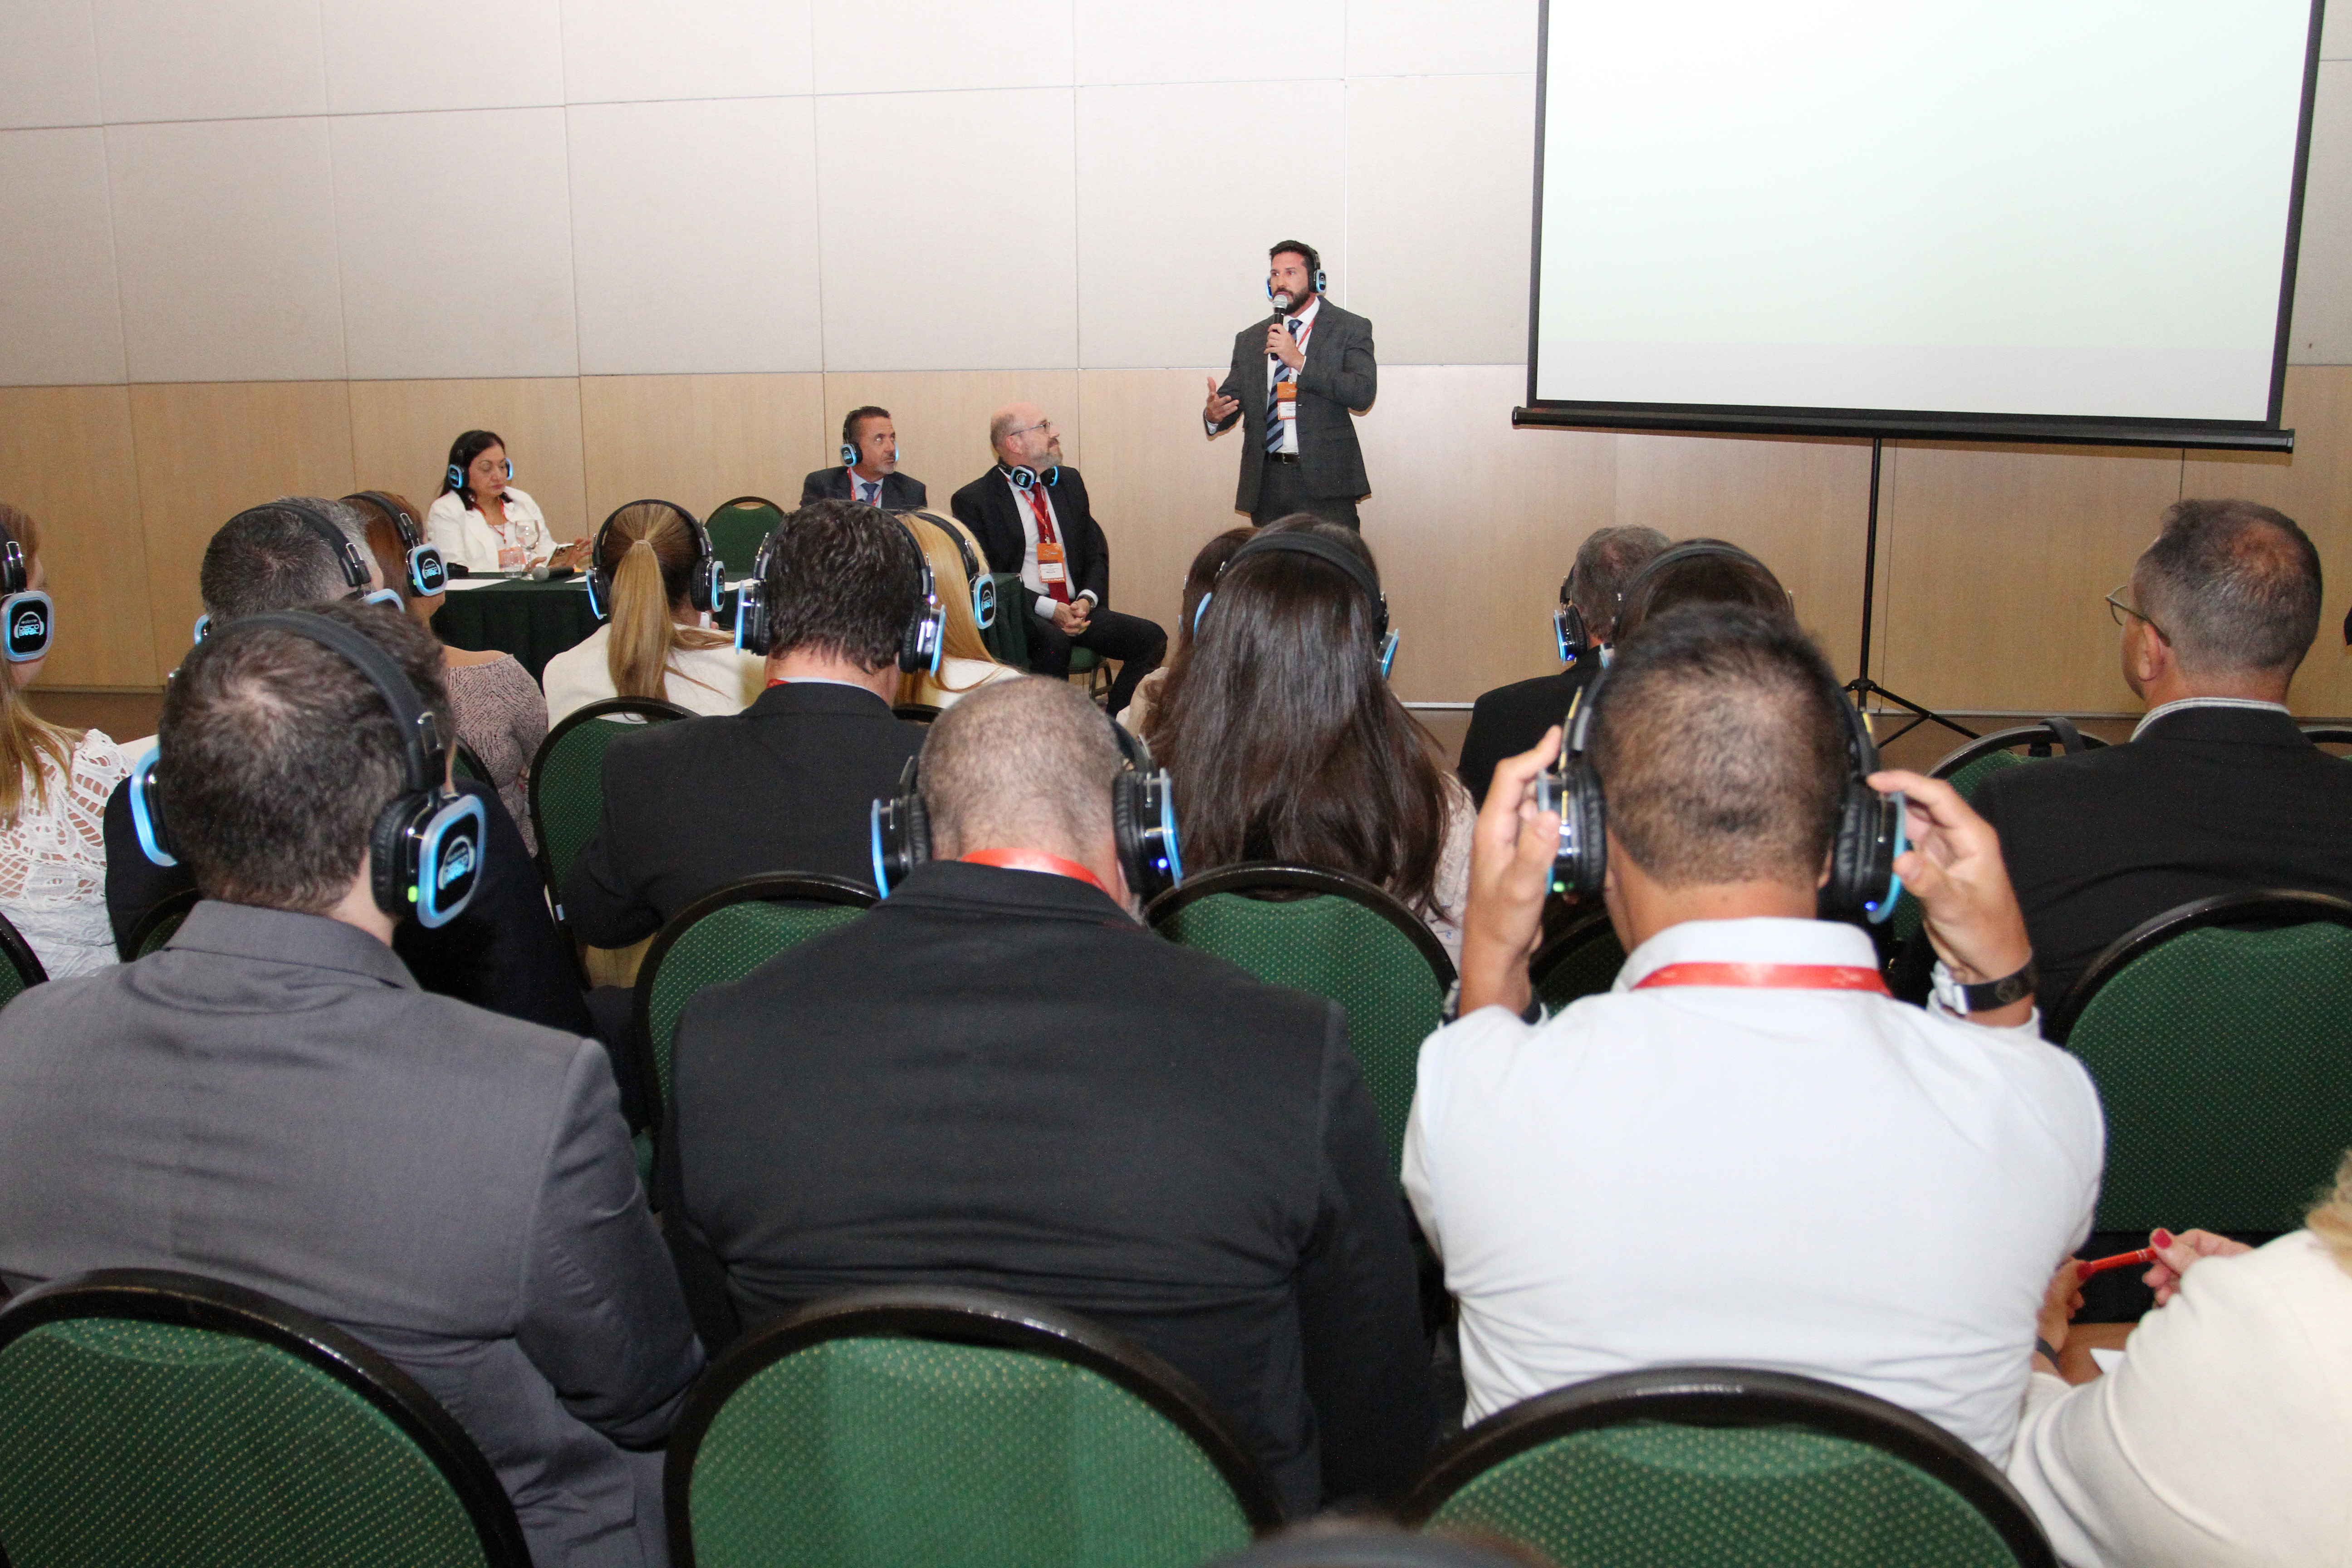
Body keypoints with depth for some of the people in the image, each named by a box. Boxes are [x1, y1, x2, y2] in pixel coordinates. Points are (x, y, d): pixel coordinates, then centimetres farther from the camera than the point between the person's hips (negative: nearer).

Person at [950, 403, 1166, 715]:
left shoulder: (1069, 482, 17)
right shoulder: (973, 500, -1)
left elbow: (1096, 552, 18)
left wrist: (1086, 600, -4)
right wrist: (1049, 609, -17)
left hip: (1077, 609, 6)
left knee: (1150, 638, -16)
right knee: (1053, 642, -37)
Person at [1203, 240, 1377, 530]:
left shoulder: (1350, 329, 4)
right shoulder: (1249, 340, 17)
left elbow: (1363, 394, -9)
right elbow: (1231, 397, 16)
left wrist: (1299, 361, -15)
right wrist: (1214, 415, -9)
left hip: (1324, 482, -3)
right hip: (1266, 481, 4)